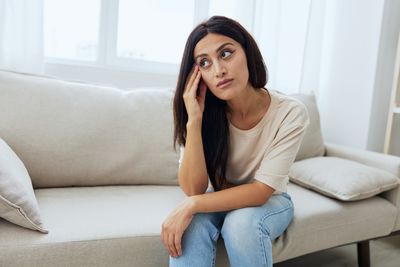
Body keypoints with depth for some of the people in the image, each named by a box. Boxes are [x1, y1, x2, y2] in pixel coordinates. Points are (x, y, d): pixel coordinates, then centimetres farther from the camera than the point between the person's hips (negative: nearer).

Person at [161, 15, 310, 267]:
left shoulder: (290, 112, -25)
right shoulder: (204, 112, -19)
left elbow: (261, 191, -25)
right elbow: (194, 189, -24)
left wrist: (191, 205, -34)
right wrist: (194, 120, -35)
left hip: (269, 201, 0)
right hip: (221, 200, 1)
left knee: (242, 223, -33)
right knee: (192, 222, -31)